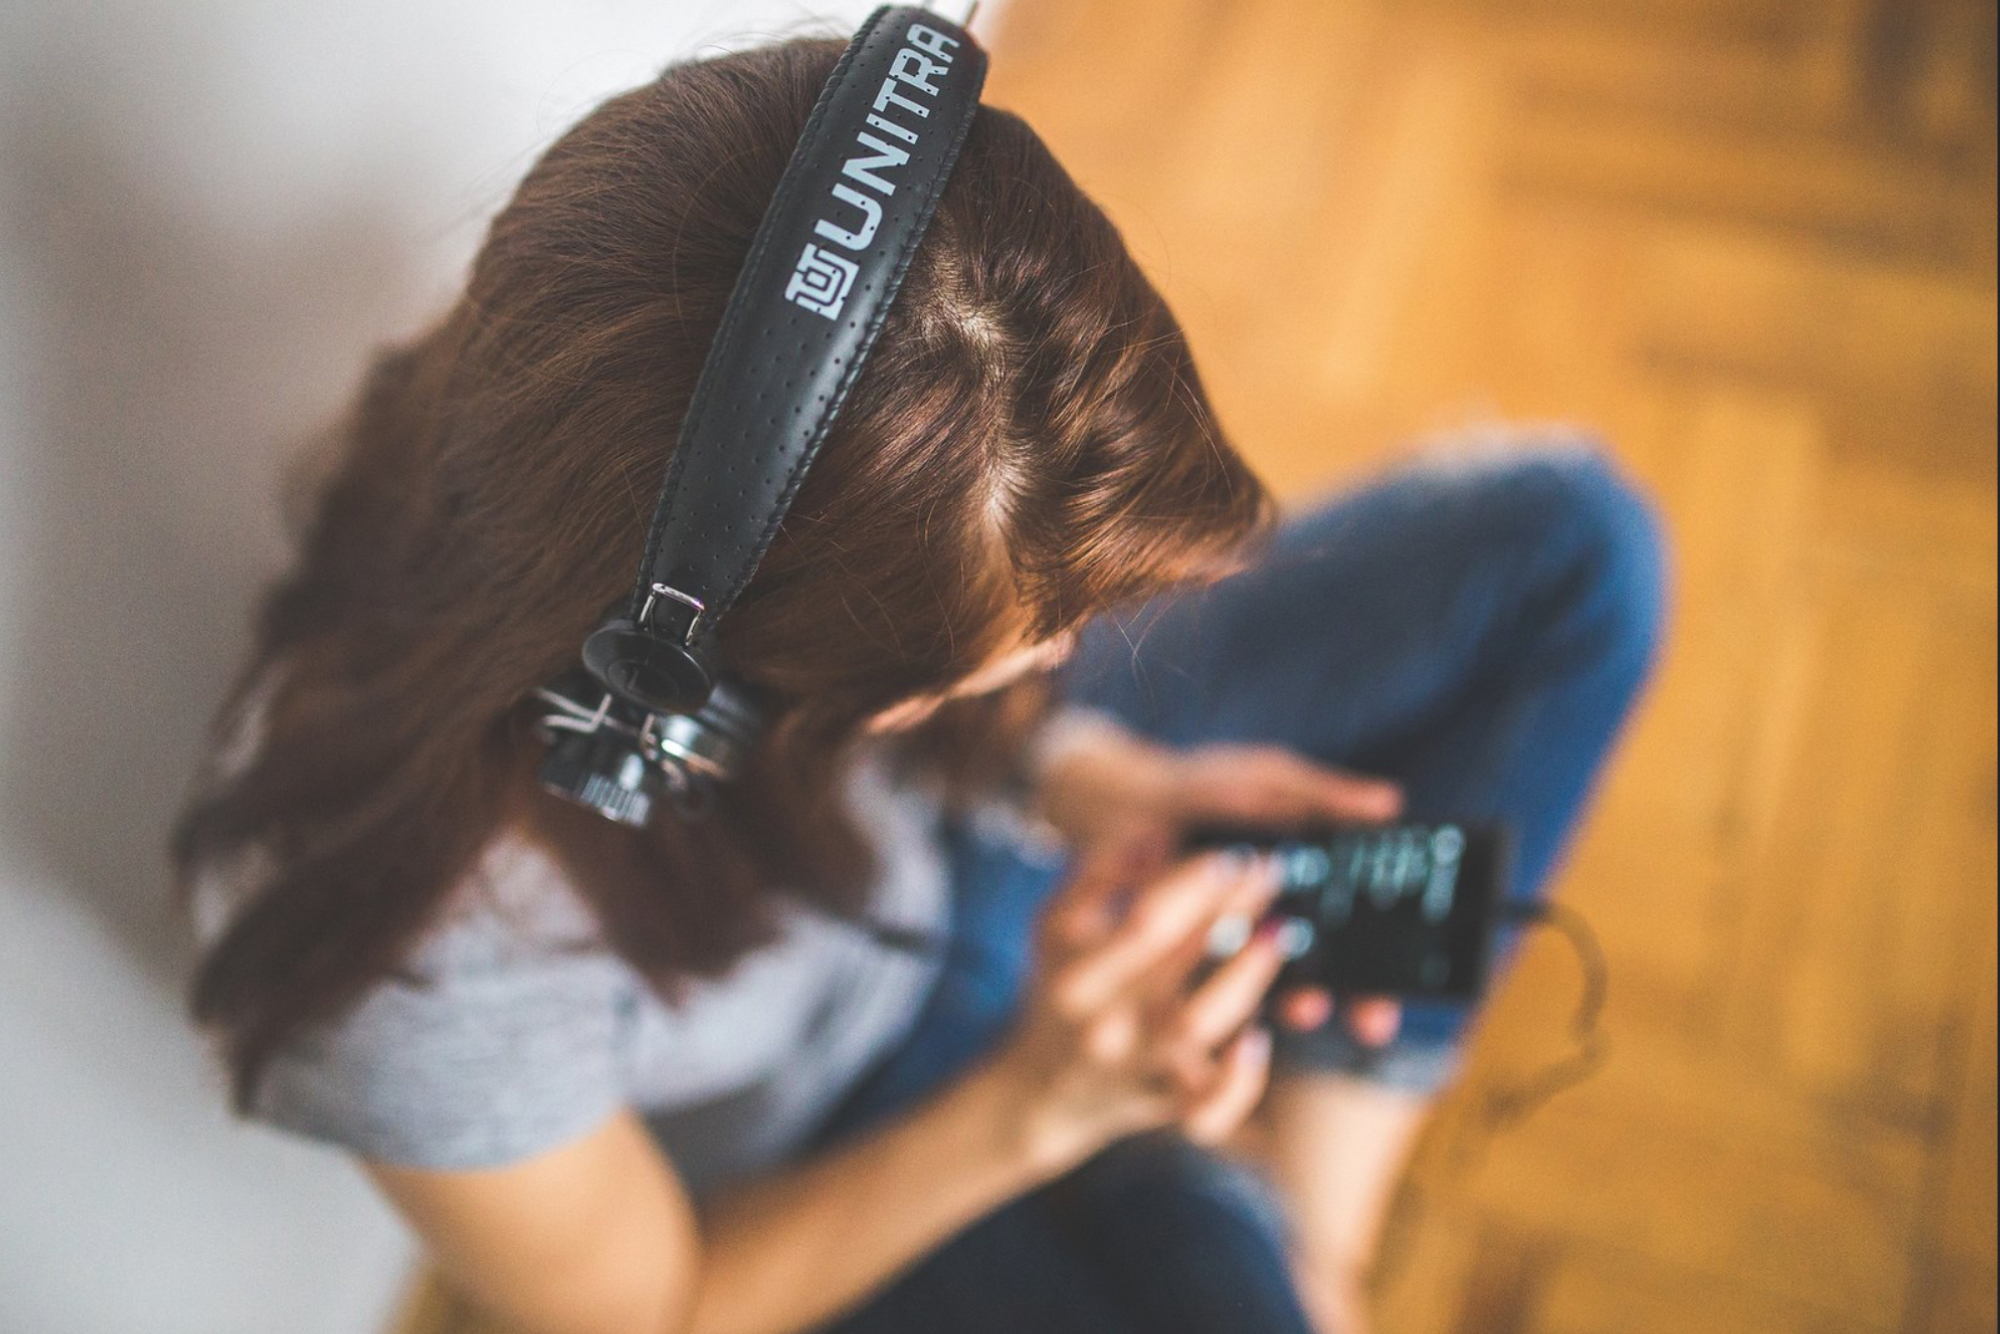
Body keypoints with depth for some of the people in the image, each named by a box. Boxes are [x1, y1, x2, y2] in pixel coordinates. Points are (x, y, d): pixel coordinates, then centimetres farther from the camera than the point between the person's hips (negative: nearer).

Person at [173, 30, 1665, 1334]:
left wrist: (1091, 781, -23)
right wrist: (1034, 1106, -30)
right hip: (829, 1181, -4)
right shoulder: (414, 929, -40)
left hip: (974, 837, 5)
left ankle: (1314, 1162, 0)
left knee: (1569, 535, -3)